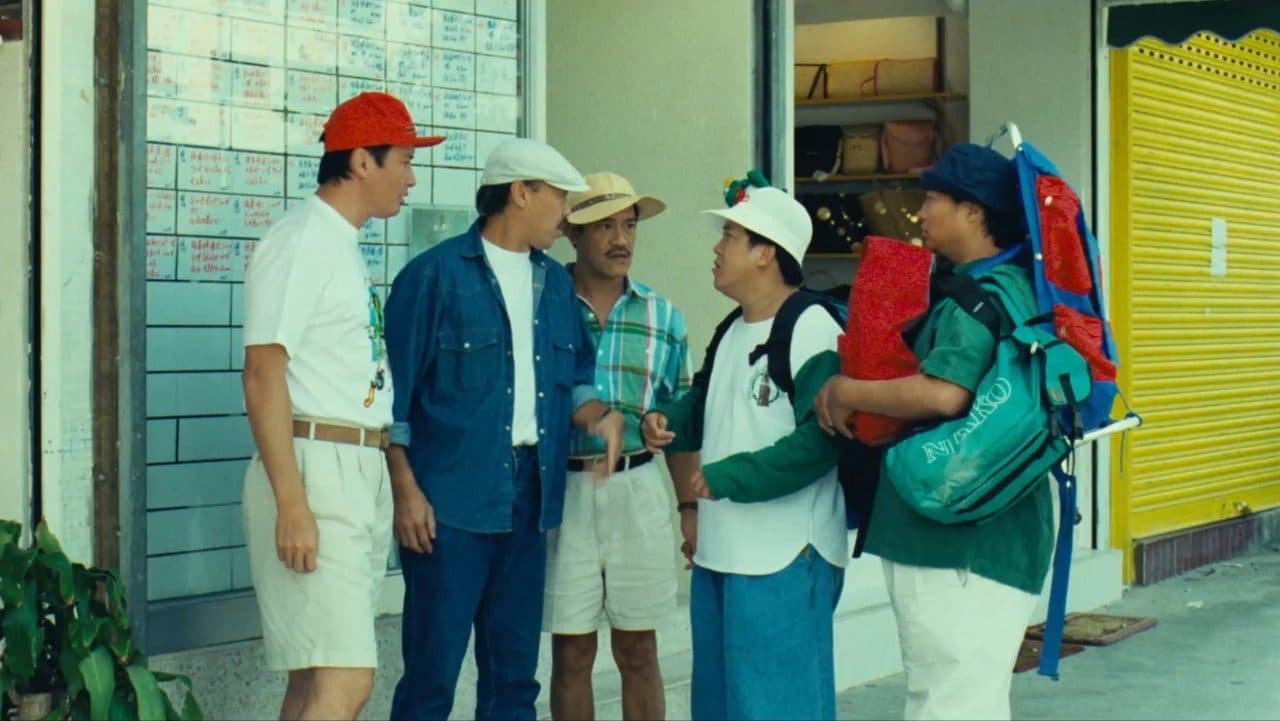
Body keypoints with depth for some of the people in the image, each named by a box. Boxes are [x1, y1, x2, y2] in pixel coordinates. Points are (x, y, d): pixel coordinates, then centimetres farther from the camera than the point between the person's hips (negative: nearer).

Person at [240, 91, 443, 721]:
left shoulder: (344, 245, 18)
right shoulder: (300, 241, -10)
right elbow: (262, 374, -16)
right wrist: (292, 504, -22)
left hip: (361, 473, 9)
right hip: (315, 470, -9)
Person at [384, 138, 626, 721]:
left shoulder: (556, 283, 15)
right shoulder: (435, 274, -4)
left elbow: (573, 378, 20)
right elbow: (394, 392, -5)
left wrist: (599, 415, -3)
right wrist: (406, 490, -11)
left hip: (530, 496, 6)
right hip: (451, 498, -6)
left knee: (514, 672, 12)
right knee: (433, 671, -5)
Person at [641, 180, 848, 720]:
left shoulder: (813, 332, -16)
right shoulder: (734, 333, 14)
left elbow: (817, 441, -24)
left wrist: (726, 478, -22)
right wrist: (666, 422, 4)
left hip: (785, 560, -10)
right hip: (719, 553, 10)